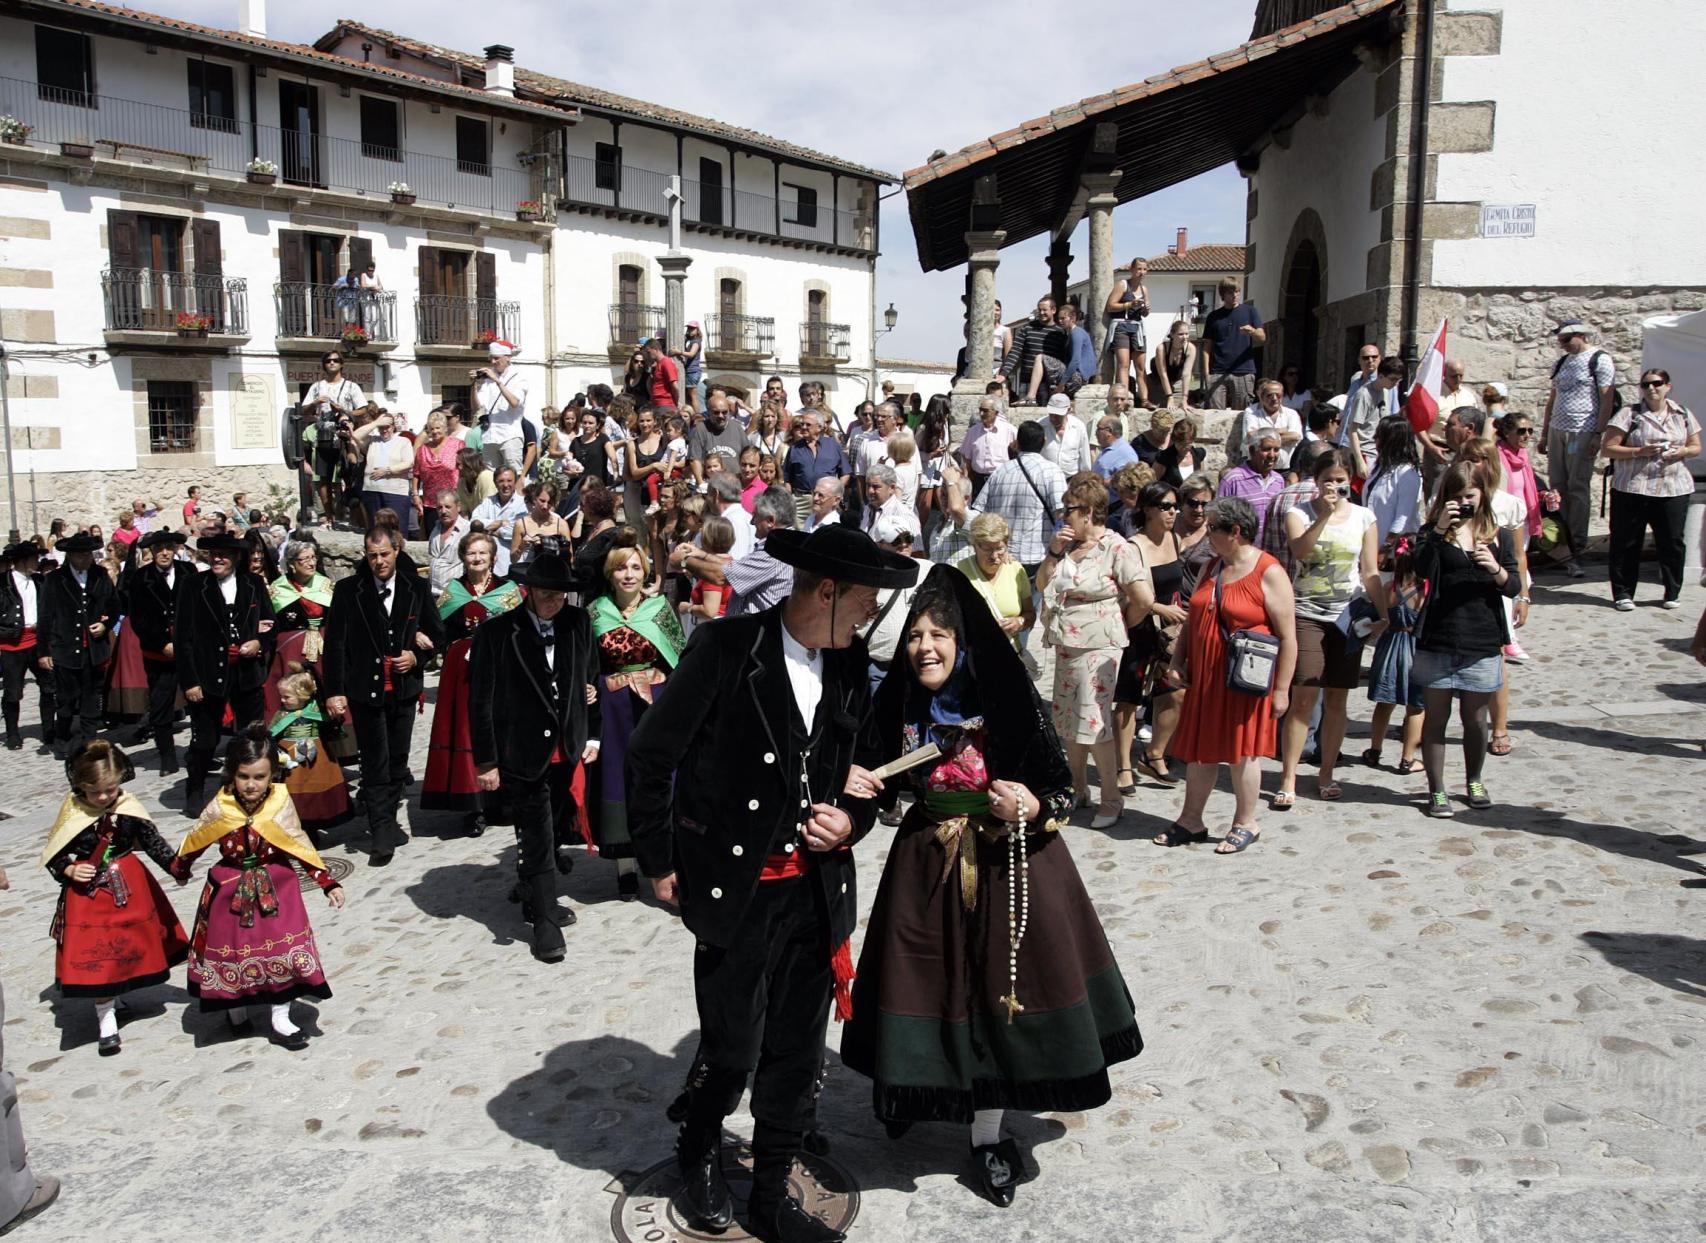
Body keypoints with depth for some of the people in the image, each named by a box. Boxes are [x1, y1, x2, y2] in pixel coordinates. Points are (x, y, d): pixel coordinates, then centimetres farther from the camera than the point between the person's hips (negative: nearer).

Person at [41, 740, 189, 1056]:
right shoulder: (72, 814, -13)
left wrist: (175, 866, -13)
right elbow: (53, 858, -4)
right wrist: (70, 871, -21)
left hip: (129, 887, 3)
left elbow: (152, 841, -3)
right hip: (88, 891, -2)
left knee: (129, 947, 16)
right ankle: (107, 1023, 12)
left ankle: (114, 997, 42)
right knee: (96, 957, -1)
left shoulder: (129, 808, -9)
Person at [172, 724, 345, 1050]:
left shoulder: (281, 803, -13)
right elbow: (193, 842, 5)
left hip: (275, 888, 0)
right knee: (231, 950, 12)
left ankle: (281, 1019, 18)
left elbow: (301, 847, -5)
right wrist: (179, 870, 20)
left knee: (283, 949, 2)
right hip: (231, 890, 0)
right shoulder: (220, 807, -14)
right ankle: (236, 1007, 39)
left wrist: (328, 883, -8)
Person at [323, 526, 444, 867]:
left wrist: (417, 657, -7)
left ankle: (387, 823, 27)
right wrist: (334, 691, -8)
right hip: (366, 690, -3)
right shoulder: (348, 590, -3)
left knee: (397, 761, 12)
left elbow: (437, 634, 12)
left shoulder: (416, 588, 4)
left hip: (404, 689, 3)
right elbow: (335, 643, -4)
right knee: (375, 764, -3)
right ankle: (382, 832, 0)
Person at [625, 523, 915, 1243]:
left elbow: (867, 766, 17)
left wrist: (851, 821, -3)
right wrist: (658, 863, -5)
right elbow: (651, 757, -9)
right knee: (731, 1054, 5)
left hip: (817, 891, 5)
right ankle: (699, 1156, 37)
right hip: (737, 891, -5)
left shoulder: (850, 665, 4)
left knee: (797, 1061, 13)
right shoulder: (726, 648, -14)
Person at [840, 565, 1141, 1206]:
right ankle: (922, 1092, 38)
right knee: (929, 987, 10)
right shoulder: (896, 706, -7)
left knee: (998, 992, 7)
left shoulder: (1007, 699, -15)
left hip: (1012, 861, -2)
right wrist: (853, 785, -15)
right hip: (928, 866, 2)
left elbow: (1064, 790, -8)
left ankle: (987, 1135, 26)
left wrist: (1032, 807, -28)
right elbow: (886, 788, 5)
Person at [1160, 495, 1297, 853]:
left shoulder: (1269, 574, -11)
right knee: (1199, 749, 11)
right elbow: (1191, 620, 17)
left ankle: (1245, 823, 19)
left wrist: (1281, 689, -14)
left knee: (1242, 751, 4)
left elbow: (1288, 637, -12)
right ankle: (1191, 821, 22)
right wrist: (1177, 663, 7)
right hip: (1204, 677, 6)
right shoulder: (1211, 569, 11)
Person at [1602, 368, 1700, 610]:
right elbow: (1608, 449, -5)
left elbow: (1696, 447, 18)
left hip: (1674, 488, 3)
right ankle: (1623, 593, 9)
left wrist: (1682, 451, -5)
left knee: (1672, 541, 2)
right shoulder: (1629, 414, 0)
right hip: (1632, 488, -3)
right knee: (1626, 542, 1)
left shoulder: (1683, 415, 12)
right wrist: (1640, 451, -17)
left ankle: (1672, 593, 14)